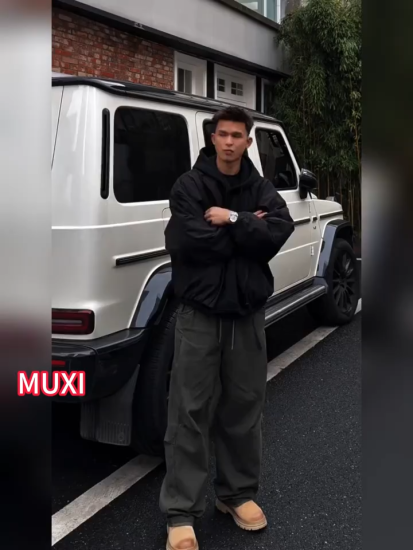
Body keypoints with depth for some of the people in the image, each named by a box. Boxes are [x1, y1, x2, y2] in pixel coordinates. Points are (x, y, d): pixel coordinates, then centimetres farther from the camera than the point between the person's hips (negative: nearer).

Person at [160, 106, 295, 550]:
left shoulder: (262, 190, 7)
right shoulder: (189, 186, -2)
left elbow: (278, 234, -10)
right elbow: (184, 242, -18)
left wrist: (232, 220, -17)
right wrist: (247, 229, -11)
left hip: (247, 313, 4)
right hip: (199, 313, -3)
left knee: (244, 407, 13)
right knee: (190, 411, 0)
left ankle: (237, 493, 31)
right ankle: (180, 513, 10)